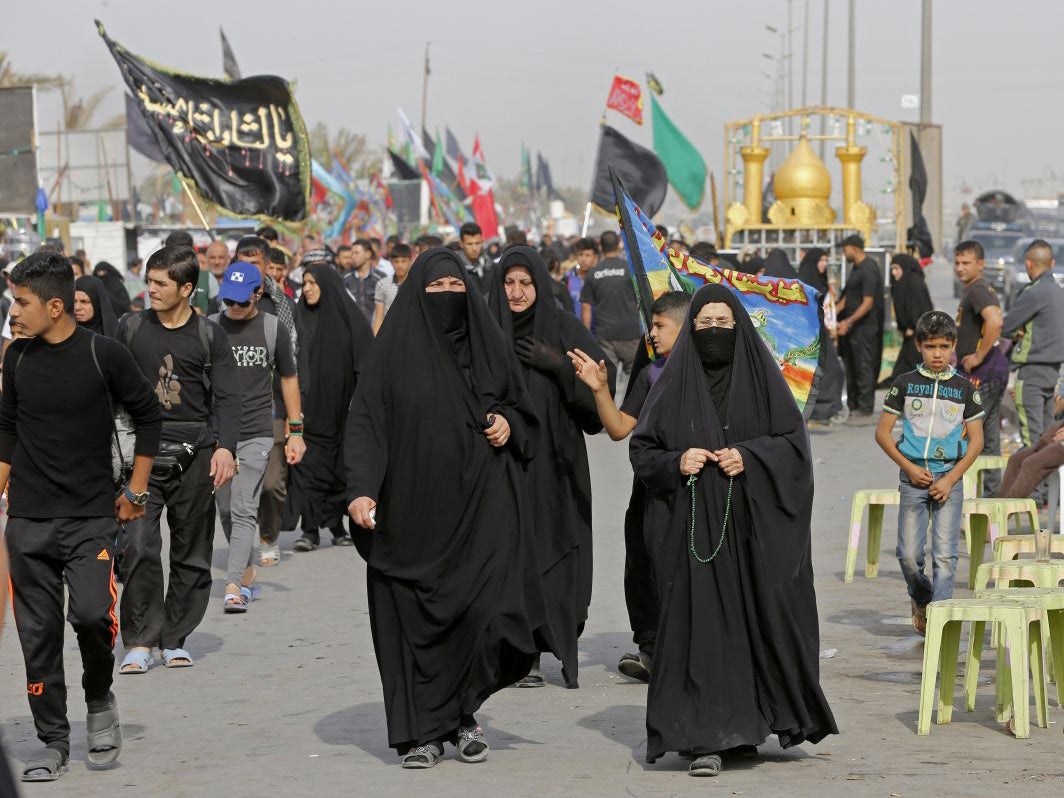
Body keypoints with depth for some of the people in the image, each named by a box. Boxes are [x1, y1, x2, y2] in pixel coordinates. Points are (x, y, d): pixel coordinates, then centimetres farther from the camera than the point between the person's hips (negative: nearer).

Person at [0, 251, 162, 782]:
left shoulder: (103, 354, -8)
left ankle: (99, 699, 11)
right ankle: (53, 741, 14)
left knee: (92, 613, -18)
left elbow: (148, 416, 3)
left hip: (91, 516, -3)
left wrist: (135, 491, 3)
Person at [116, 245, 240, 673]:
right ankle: (140, 642, -9)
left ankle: (174, 638, 17)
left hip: (194, 456, 0)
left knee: (191, 553, 6)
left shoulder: (209, 336, 4)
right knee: (139, 547, -14)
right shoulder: (131, 329, 7)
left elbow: (226, 397, 1)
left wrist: (224, 446, -14)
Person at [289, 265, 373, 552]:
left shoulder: (350, 319, -1)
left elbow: (365, 364, -4)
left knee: (340, 466, 5)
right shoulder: (301, 319, 8)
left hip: (339, 407, -2)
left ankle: (337, 526, 16)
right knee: (307, 464, -7)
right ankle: (310, 530, -8)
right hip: (309, 407, 2)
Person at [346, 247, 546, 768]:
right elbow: (365, 423, -4)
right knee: (414, 623, 0)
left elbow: (524, 411, 20)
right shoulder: (394, 349, 1)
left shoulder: (489, 344, 9)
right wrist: (361, 489, -16)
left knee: (491, 610, -10)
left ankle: (462, 712, 10)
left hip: (482, 506, 2)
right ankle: (421, 731, 10)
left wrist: (509, 425, -3)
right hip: (412, 508, -1)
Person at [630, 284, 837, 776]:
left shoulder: (761, 376, 5)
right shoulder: (675, 381, 5)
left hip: (753, 527, 0)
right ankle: (706, 739, -6)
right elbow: (641, 450, 7)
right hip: (693, 527, 0)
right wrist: (677, 462, -11)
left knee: (757, 619, 0)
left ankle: (748, 724, 16)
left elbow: (793, 441, 2)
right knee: (700, 623, -6)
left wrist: (749, 458, -14)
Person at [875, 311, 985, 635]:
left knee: (945, 554, -8)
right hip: (913, 478, 0)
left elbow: (976, 440, 4)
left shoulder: (965, 389, 4)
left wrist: (951, 479, -7)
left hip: (949, 479, 0)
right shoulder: (905, 384, 3)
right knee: (908, 554, 0)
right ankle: (921, 599, 28)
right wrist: (909, 468, -7)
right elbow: (882, 432, 4)